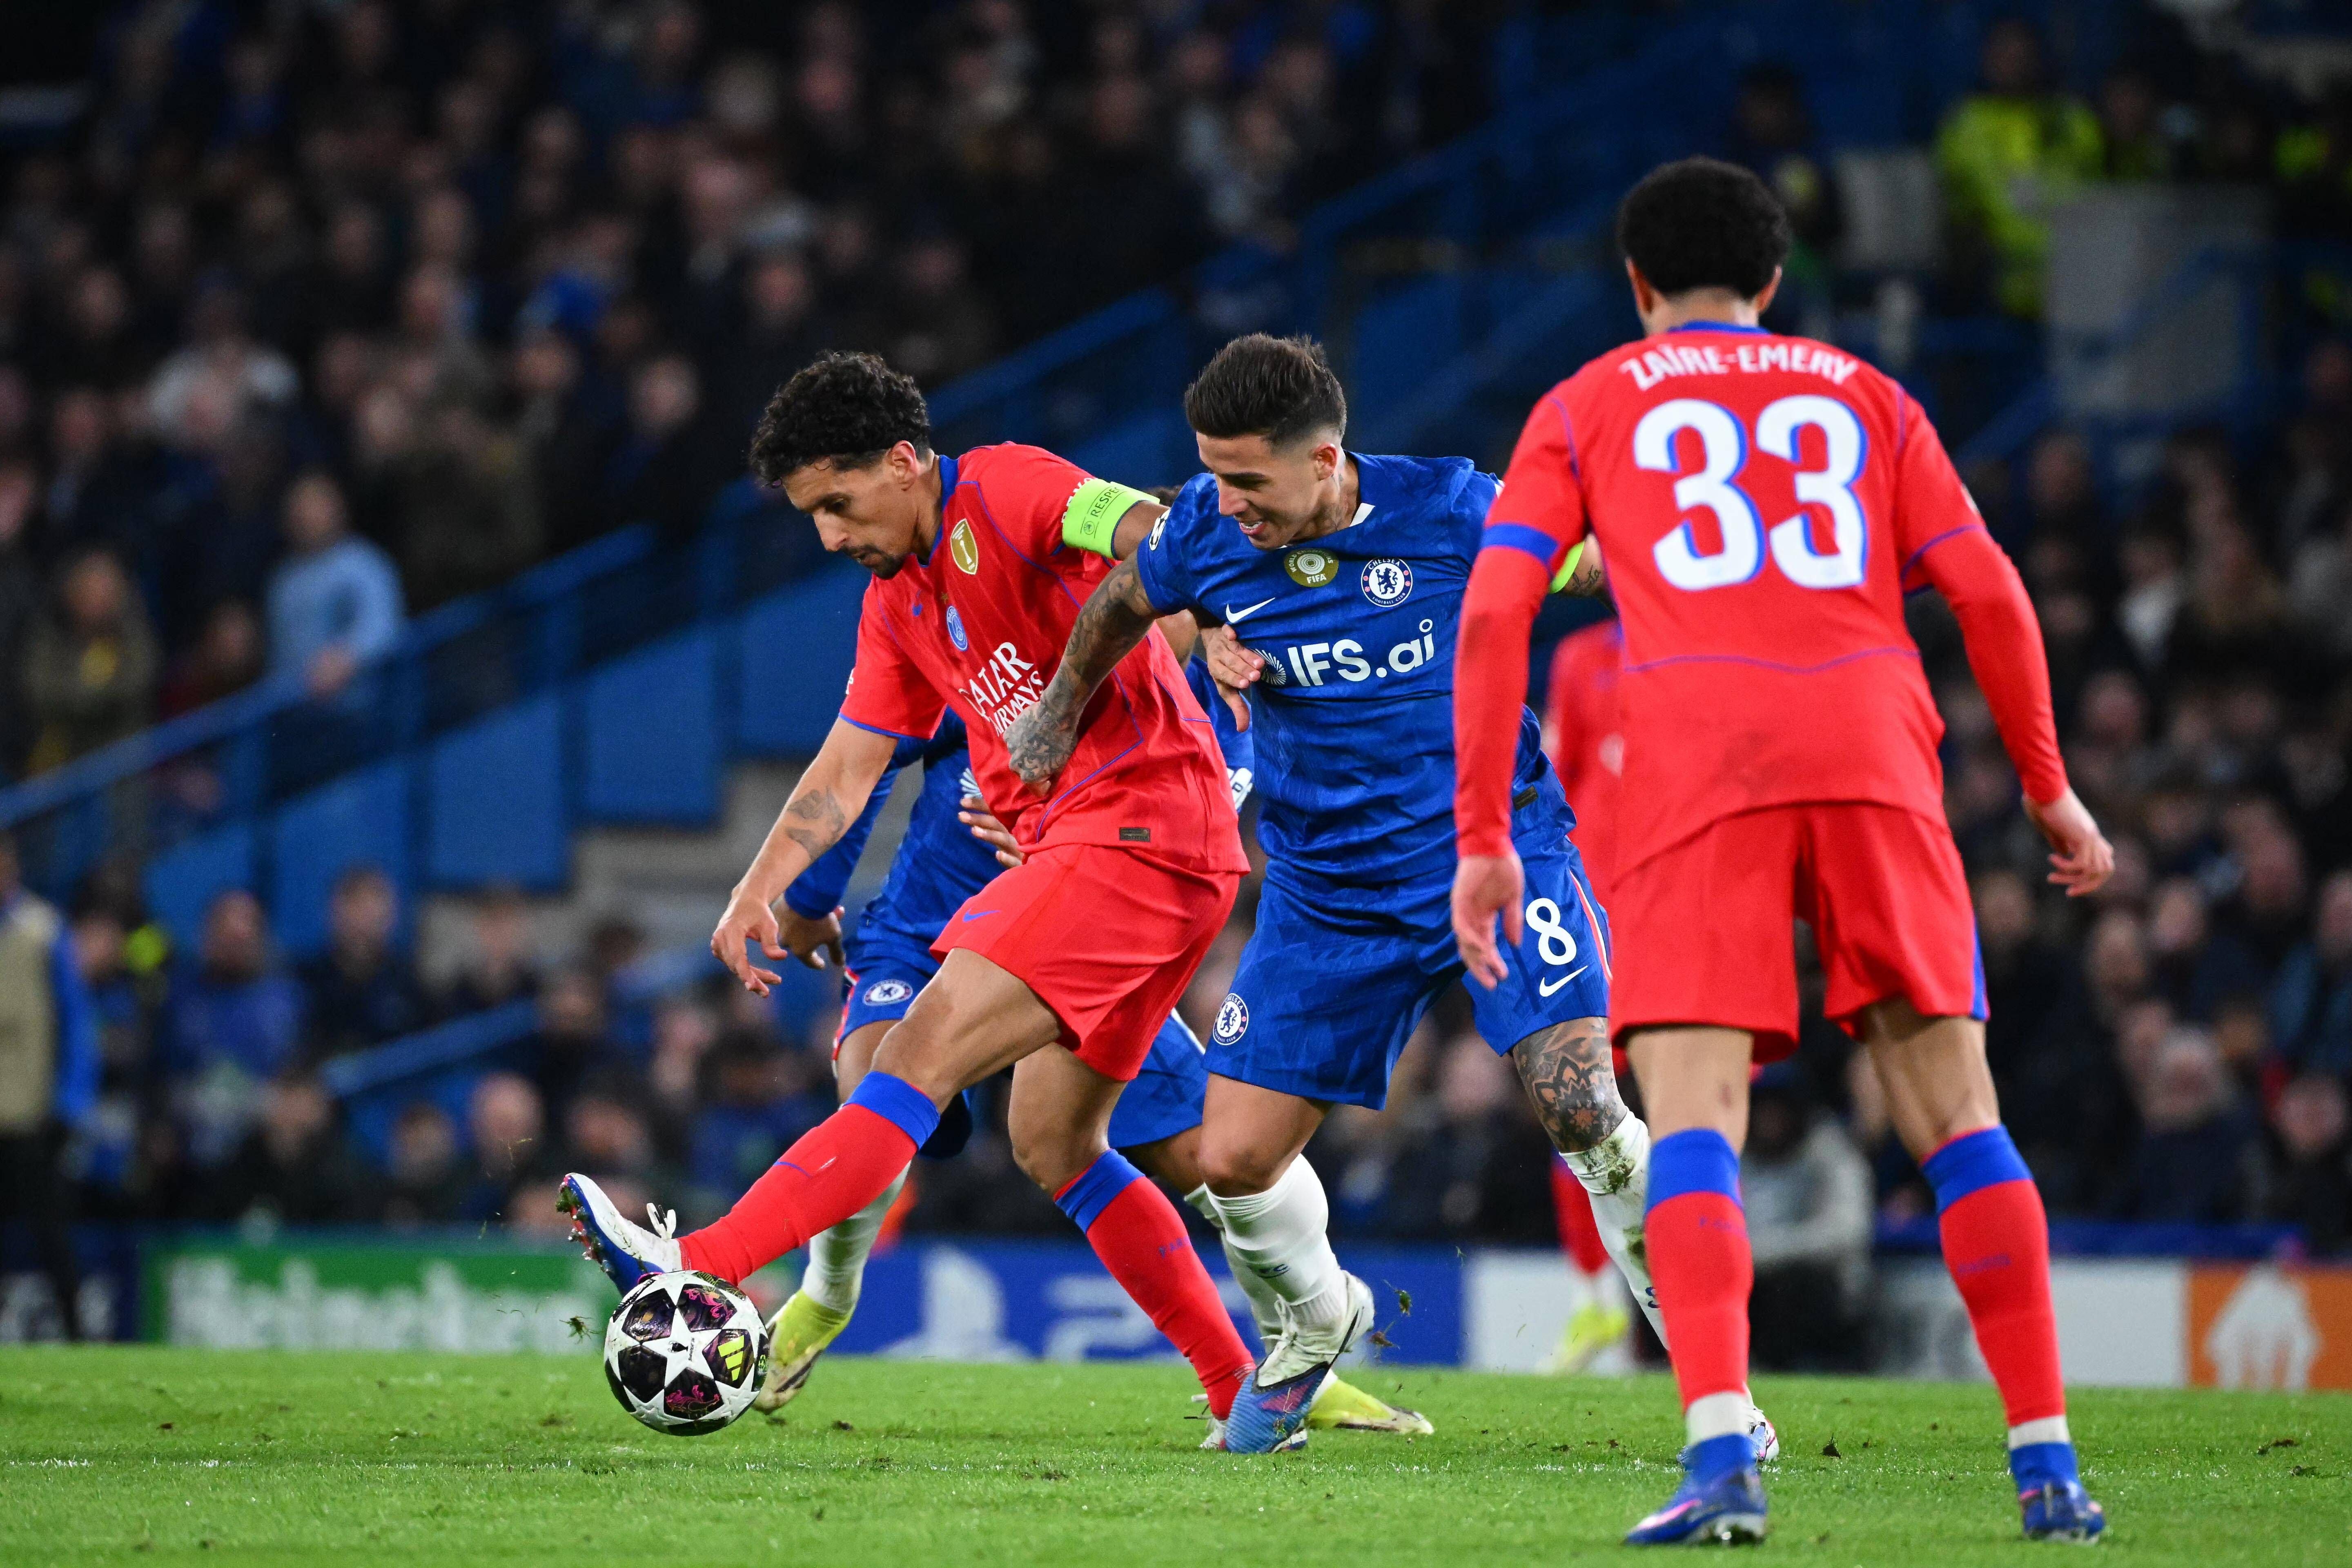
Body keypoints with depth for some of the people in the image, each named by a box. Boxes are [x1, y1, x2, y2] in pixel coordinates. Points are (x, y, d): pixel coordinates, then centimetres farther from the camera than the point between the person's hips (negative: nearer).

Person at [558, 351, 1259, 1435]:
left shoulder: (1007, 492, -7)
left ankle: (702, 1267, -27)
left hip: (1140, 825, -10)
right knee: (1052, 1146, 11)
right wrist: (760, 891, 9)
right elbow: (846, 771, 20)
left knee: (926, 1051, -18)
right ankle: (1242, 1390, 15)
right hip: (1070, 842, 10)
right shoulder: (896, 603, 19)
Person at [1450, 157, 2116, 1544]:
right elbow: (1988, 593, 13)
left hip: (1697, 760, -2)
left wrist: (1486, 839, 8)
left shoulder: (1586, 408, 19)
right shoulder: (1862, 395, 23)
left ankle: (1721, 1454, -27)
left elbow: (1496, 611, 8)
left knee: (1694, 1122, -8)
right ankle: (2048, 1461, 3)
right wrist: (2051, 791, 22)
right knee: (1955, 1113, 7)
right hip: (1874, 750, 2)